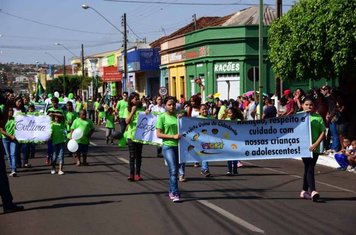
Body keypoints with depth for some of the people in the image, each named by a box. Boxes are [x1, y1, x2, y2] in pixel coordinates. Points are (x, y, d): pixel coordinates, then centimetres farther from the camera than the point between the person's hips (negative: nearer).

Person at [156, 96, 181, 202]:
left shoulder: (178, 116, 9)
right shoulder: (162, 117, -2)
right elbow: (158, 134, -5)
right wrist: (173, 136, -15)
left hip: (179, 146, 4)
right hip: (168, 146, -4)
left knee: (175, 170, 11)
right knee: (173, 170, -13)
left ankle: (171, 191, 25)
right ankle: (175, 194, -10)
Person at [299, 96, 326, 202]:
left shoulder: (318, 117, 6)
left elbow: (323, 133, 1)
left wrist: (316, 144, -13)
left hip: (315, 148, 3)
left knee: (309, 168, 10)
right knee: (309, 168, -10)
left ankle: (304, 191, 21)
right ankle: (312, 191, -16)